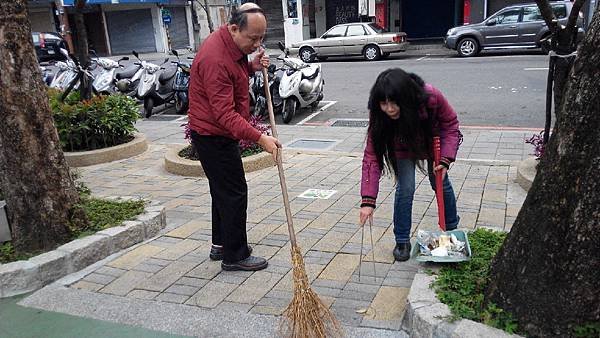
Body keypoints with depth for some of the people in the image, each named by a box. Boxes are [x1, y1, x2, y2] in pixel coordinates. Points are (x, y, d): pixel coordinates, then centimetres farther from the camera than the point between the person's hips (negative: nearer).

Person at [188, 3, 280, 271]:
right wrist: (259, 138, -36)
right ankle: (235, 256, 10)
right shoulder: (216, 59, -28)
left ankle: (220, 245, 33)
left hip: (220, 133, 10)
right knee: (234, 193, -3)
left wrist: (252, 66, 1)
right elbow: (225, 114, -31)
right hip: (213, 136, -10)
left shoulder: (232, 45, 3)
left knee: (223, 190, 18)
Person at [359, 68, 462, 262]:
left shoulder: (431, 97, -40)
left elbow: (451, 125, -22)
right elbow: (372, 157, -36)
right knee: (405, 188, -12)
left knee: (440, 184, 11)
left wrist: (446, 160, -33)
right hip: (404, 148, 0)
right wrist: (368, 201, -42)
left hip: (433, 141, 1)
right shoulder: (379, 116, -36)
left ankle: (452, 229, 36)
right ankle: (402, 241, 6)